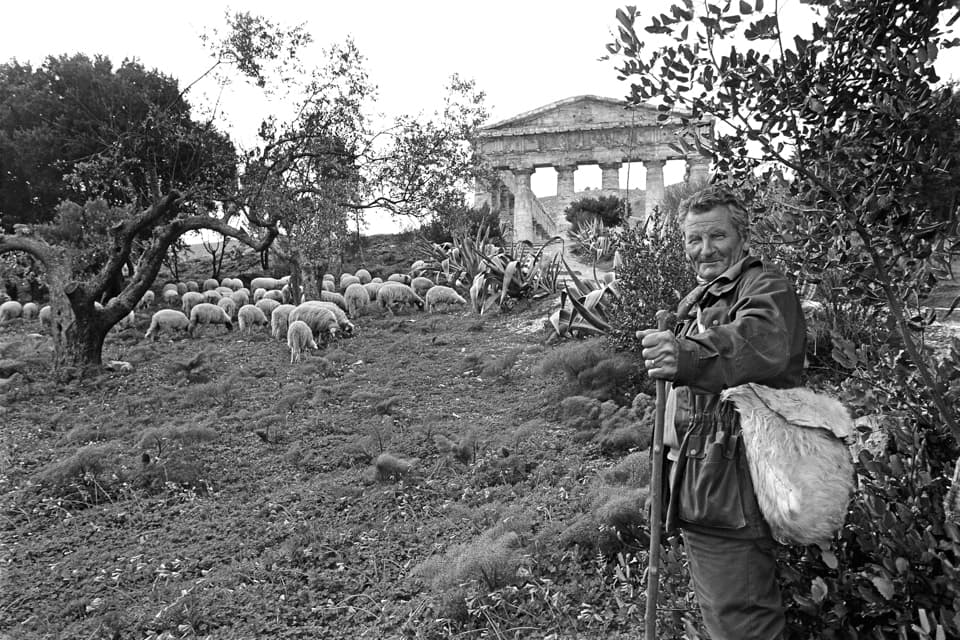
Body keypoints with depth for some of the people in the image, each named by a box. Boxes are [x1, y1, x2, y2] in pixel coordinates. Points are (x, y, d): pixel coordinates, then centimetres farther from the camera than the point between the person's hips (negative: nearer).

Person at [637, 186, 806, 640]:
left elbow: (760, 344, -36)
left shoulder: (766, 288, -12)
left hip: (732, 491, -9)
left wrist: (686, 355, -53)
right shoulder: (699, 299, 19)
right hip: (696, 491, 9)